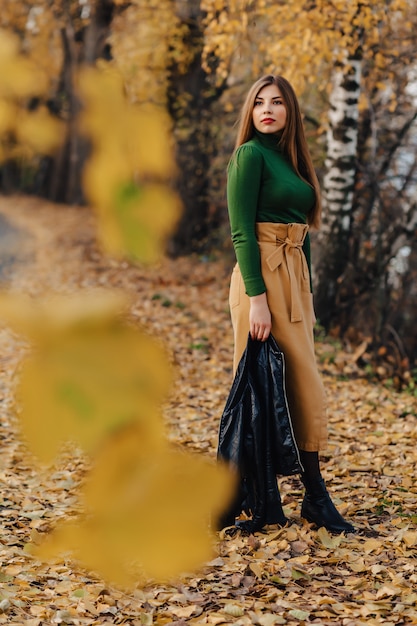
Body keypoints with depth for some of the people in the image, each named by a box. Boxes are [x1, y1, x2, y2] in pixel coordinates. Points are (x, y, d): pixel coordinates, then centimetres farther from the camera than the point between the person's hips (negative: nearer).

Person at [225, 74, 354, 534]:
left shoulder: (292, 158, 18)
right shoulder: (250, 154, -6)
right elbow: (242, 231, -13)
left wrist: (306, 288, 18)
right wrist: (256, 297, -20)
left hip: (295, 275, 8)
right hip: (263, 275, -8)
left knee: (304, 384, 7)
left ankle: (315, 498, 13)